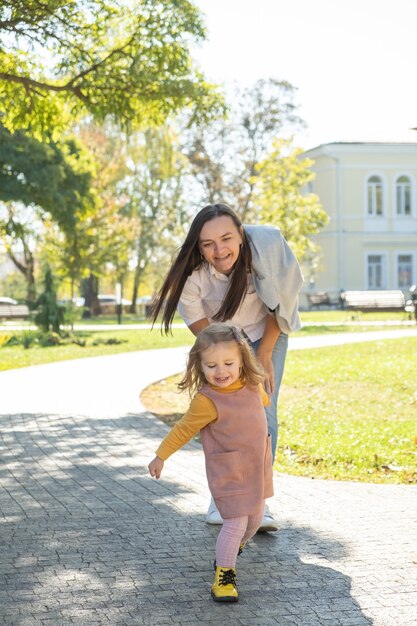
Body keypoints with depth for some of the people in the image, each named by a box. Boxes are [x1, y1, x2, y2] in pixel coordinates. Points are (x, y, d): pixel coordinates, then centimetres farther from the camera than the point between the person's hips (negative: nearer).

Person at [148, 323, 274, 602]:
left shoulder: (252, 385, -9)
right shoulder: (206, 400, -26)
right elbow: (183, 429, -14)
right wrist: (161, 457, -8)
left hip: (257, 465, 7)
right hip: (228, 471, -7)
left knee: (256, 517, 21)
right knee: (236, 521, -14)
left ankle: (235, 546, 50)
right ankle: (224, 574, -1)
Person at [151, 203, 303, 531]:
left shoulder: (266, 244, -32)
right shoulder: (192, 274, -32)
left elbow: (279, 306, -16)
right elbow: (199, 323, -15)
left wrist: (265, 355, -13)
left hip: (266, 332, 0)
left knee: (263, 412, -10)